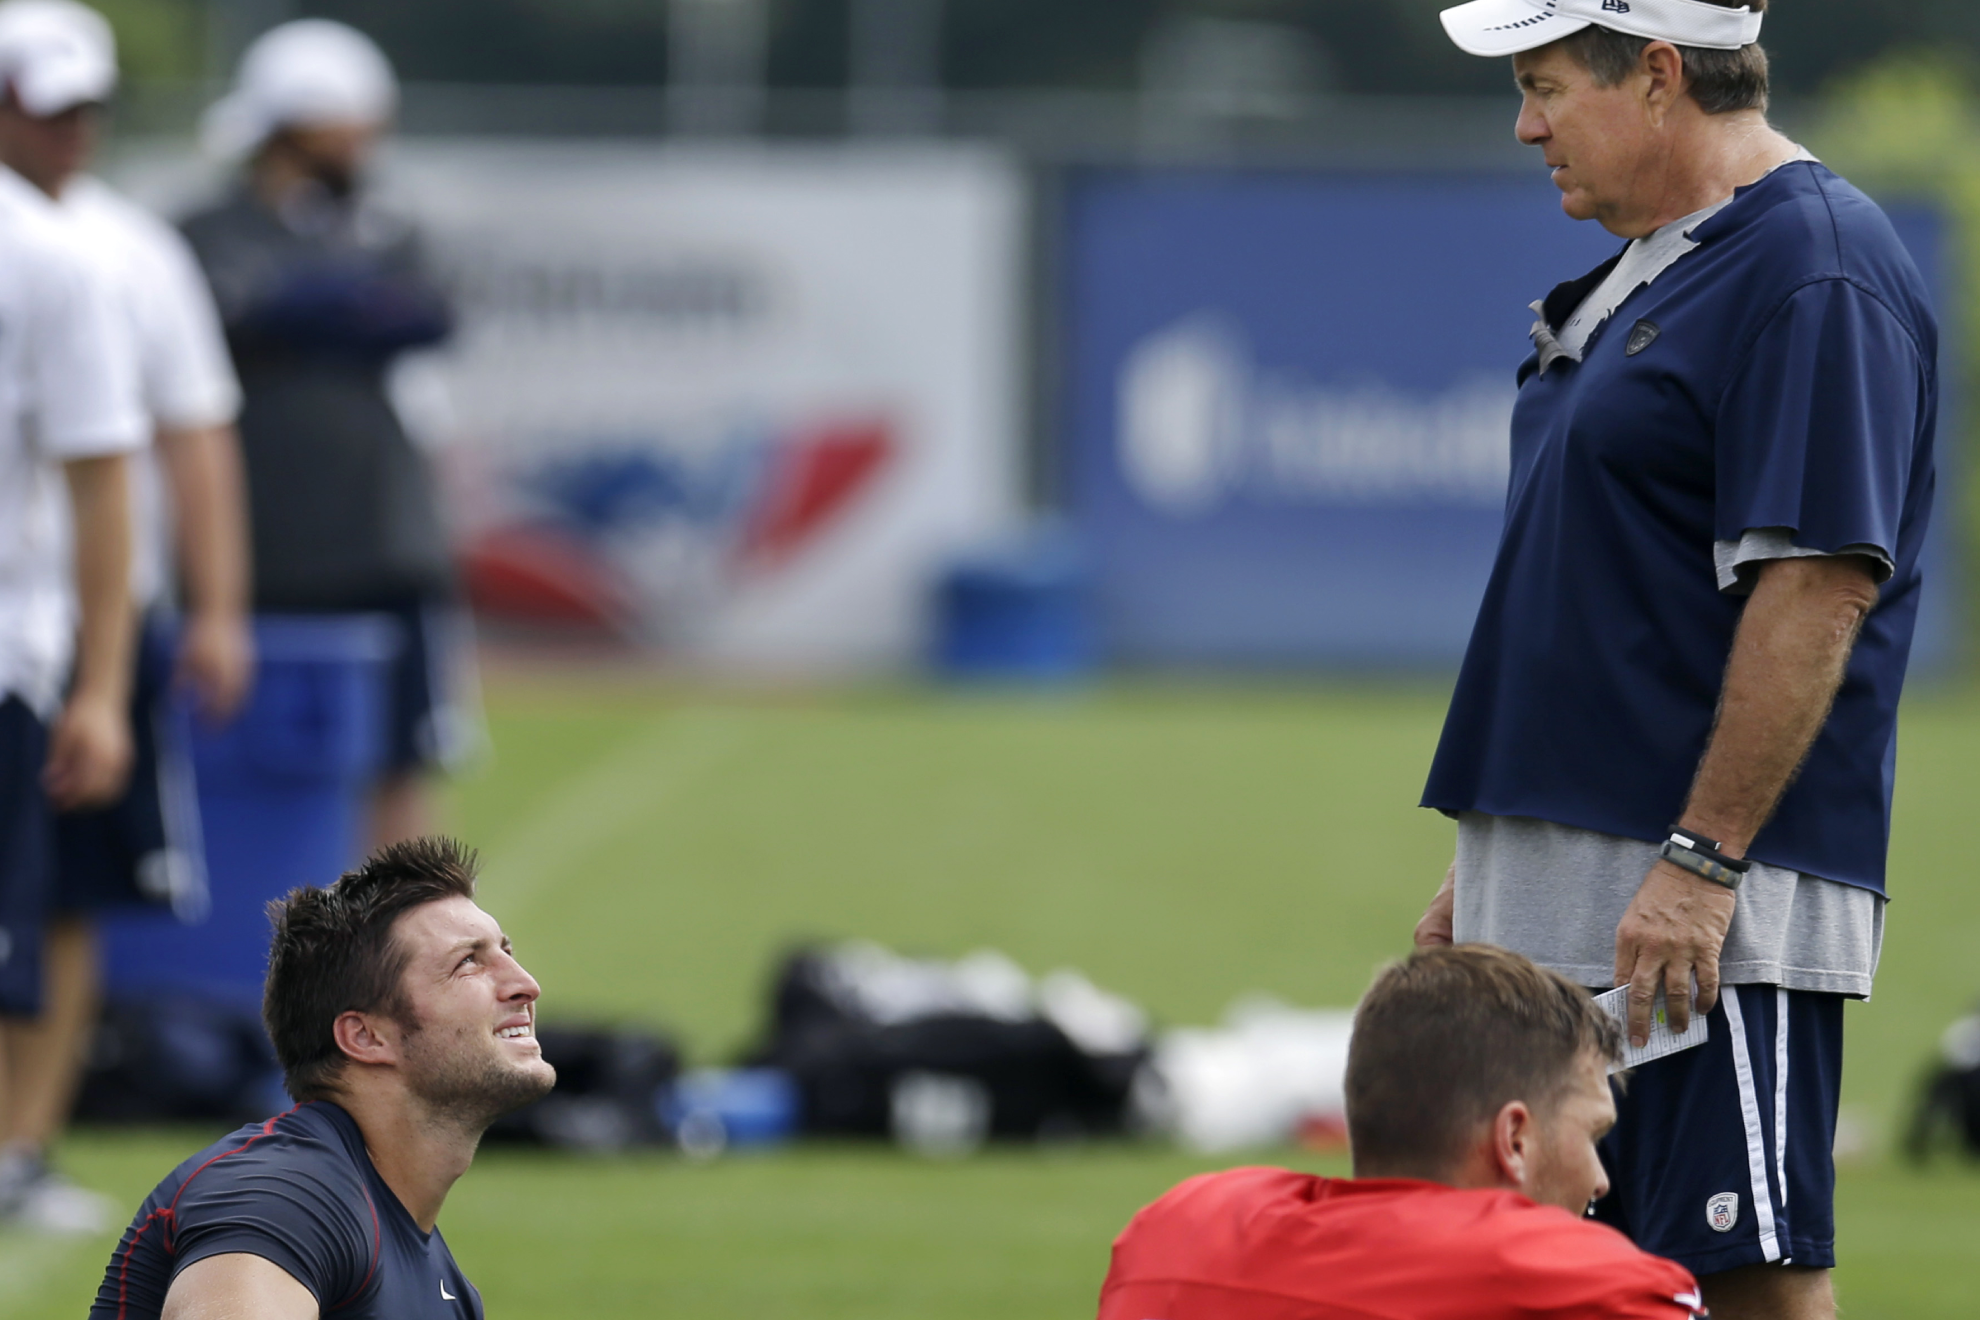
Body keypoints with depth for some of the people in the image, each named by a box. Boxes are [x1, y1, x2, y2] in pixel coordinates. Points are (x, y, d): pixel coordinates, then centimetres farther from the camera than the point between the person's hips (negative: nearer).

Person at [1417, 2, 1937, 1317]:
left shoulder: (1813, 273, -13)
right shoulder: (1647, 272, 18)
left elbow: (1818, 586, -20)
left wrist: (1700, 863, -23)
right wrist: (1489, 863, 22)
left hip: (1703, 911, -10)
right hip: (1563, 909, 10)